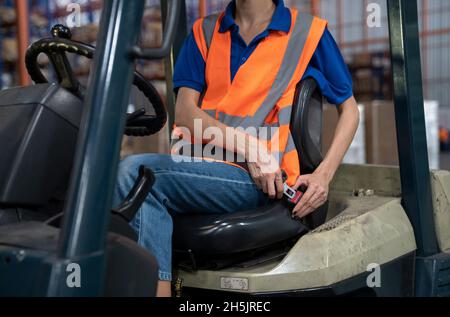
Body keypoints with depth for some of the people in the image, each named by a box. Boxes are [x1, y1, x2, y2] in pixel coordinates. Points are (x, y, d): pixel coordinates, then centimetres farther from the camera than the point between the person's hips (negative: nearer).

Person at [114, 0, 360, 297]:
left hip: (259, 183, -4)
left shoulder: (308, 33, 8)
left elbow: (350, 109, 13)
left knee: (135, 172, -26)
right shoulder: (205, 32, 17)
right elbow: (185, 112, 5)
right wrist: (247, 147, -11)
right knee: (134, 171, -30)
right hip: (198, 166, 4)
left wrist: (324, 175, -2)